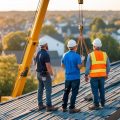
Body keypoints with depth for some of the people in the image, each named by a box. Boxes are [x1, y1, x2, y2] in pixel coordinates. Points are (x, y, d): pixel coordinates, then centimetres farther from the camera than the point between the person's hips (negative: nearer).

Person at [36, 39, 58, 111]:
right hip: (45, 74, -9)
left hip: (39, 74, 9)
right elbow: (48, 66, -24)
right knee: (48, 90, -4)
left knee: (40, 89, 11)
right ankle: (49, 106, -3)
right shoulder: (46, 54, -21)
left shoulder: (38, 53, 7)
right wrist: (52, 75, -18)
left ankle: (40, 105, 15)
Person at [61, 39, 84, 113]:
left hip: (67, 76, 6)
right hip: (75, 77, -5)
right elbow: (79, 66, -16)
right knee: (74, 93, -1)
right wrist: (81, 63, 4)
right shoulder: (77, 56, -15)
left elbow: (62, 65, 11)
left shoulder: (65, 55, 3)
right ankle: (72, 108, -1)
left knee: (66, 92, 15)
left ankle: (64, 107, 16)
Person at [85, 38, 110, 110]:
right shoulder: (104, 54, 1)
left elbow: (88, 66, -11)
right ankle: (103, 103, 27)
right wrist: (107, 73, 19)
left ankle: (96, 105, 0)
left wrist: (86, 75, -3)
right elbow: (108, 65, 7)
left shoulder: (91, 55, -10)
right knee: (102, 89, 17)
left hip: (94, 76, -4)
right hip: (102, 75, 4)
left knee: (95, 90, 0)